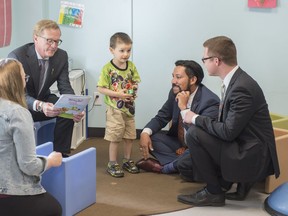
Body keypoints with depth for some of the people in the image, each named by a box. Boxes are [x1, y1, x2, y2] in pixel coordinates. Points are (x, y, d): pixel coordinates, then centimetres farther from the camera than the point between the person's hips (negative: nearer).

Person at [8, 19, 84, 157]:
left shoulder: (61, 56, -9)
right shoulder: (16, 56, -24)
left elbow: (65, 88, -8)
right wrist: (39, 106, -51)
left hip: (43, 100, 5)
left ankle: (60, 153, -8)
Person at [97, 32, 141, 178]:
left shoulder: (131, 66, 1)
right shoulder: (108, 68, -14)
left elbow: (136, 81, 14)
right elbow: (101, 88, -14)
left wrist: (135, 87, -9)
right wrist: (118, 94, -22)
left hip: (129, 107, 5)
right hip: (115, 108, -5)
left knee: (130, 135, 14)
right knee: (115, 137, 1)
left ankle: (127, 160, 30)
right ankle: (112, 164, 13)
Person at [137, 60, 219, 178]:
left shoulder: (210, 101, -25)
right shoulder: (175, 93, -4)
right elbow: (161, 117, 7)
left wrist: (184, 108, -33)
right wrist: (145, 132, -14)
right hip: (180, 144, 7)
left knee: (184, 162, -37)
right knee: (149, 137, -9)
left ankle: (165, 166, -5)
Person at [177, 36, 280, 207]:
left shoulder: (242, 87, -23)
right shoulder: (235, 80, 6)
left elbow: (228, 132, -24)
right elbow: (228, 126, 13)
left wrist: (196, 119, -12)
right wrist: (198, 120, 2)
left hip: (252, 159, -10)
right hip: (245, 148, 10)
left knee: (194, 133, -17)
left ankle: (214, 192, -2)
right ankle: (223, 182, 11)